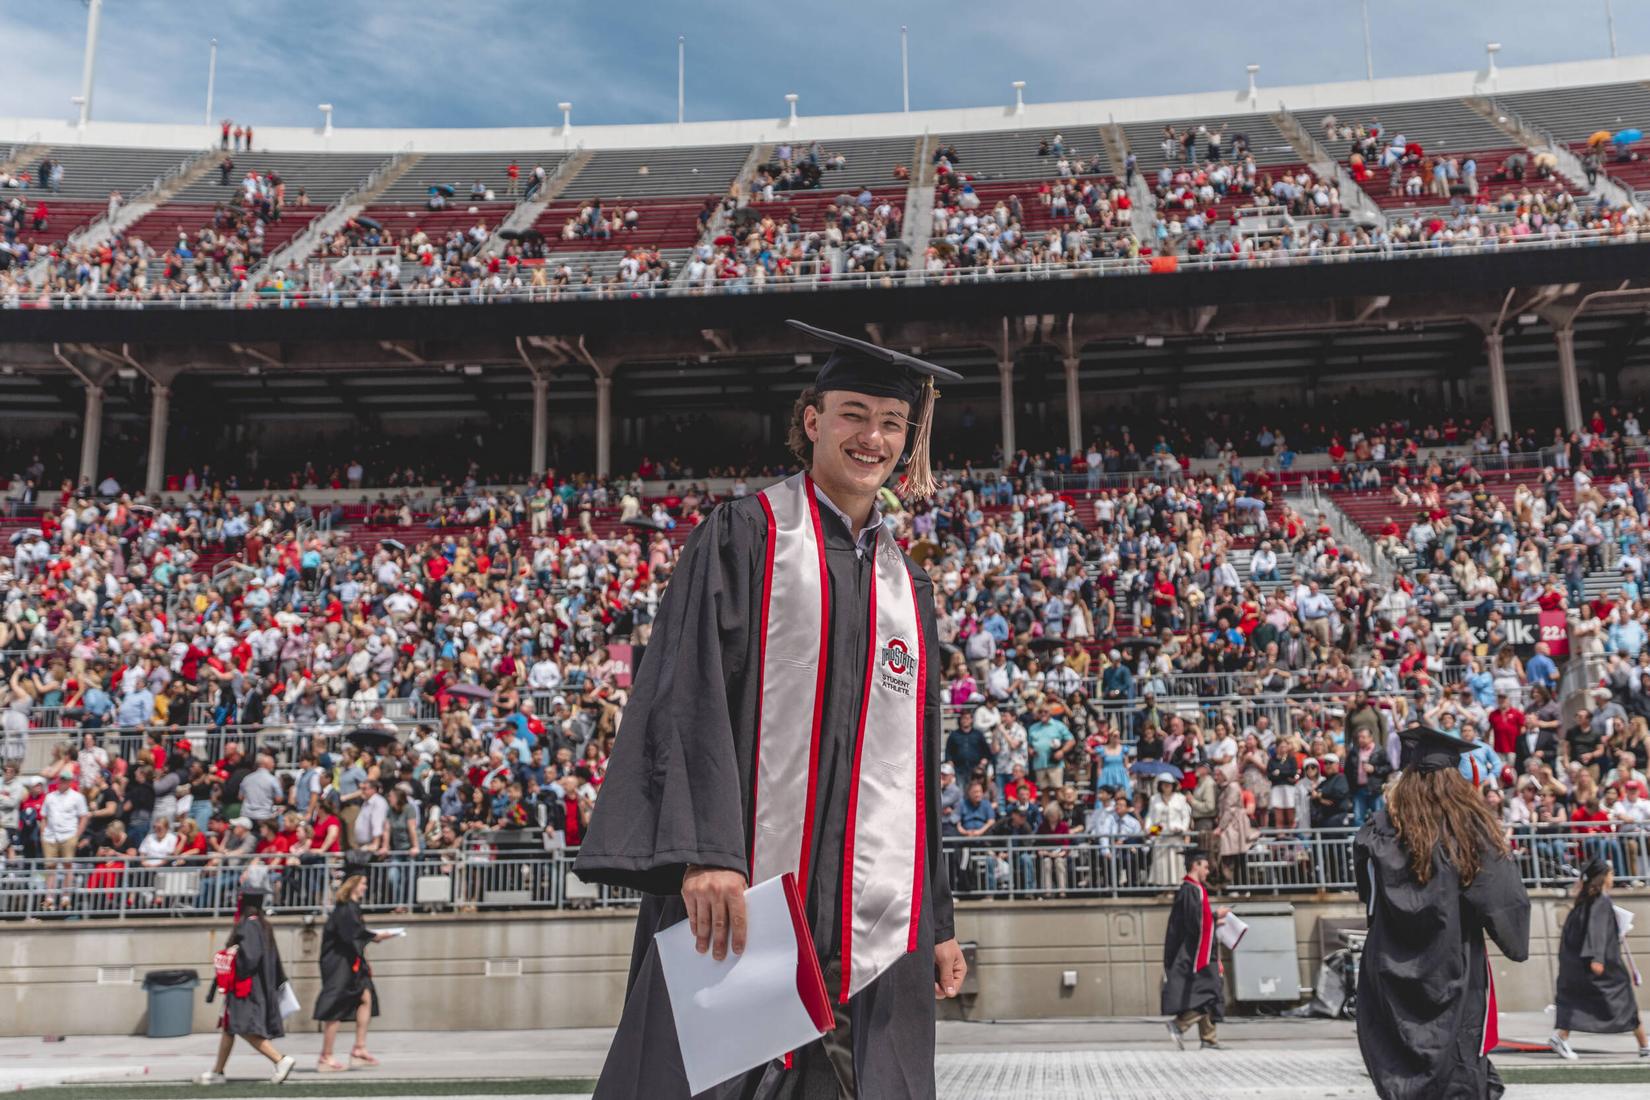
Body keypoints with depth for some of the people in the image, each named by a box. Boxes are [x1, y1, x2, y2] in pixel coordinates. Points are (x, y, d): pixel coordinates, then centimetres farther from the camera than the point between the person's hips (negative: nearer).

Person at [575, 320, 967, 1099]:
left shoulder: (906, 585, 18)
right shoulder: (746, 535, 2)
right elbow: (690, 694, -10)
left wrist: (937, 921, 16)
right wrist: (705, 850, -23)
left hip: (875, 919, 5)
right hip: (741, 890, -5)